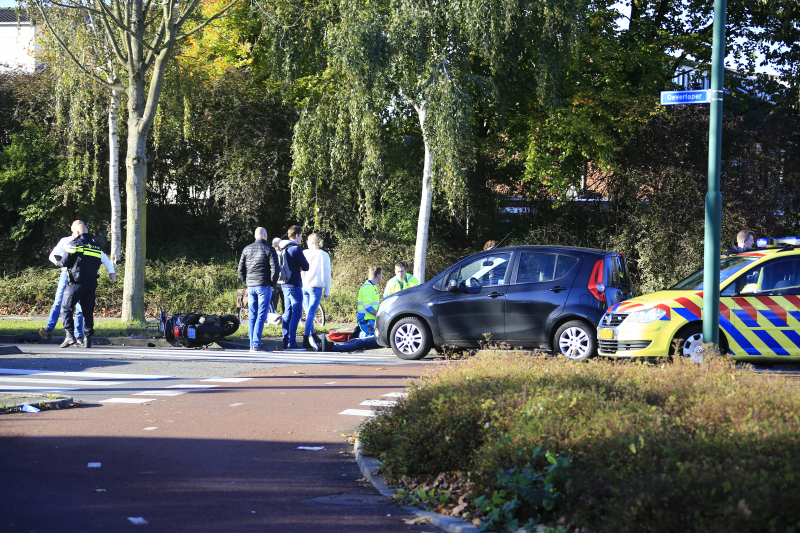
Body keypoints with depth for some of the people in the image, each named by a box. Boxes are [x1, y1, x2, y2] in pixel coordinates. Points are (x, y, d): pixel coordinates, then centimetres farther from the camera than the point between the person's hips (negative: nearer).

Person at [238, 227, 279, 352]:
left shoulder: (247, 249, 10)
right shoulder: (269, 249, -4)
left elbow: (241, 270, 11)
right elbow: (274, 269, -10)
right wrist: (272, 284, 3)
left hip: (250, 286, 5)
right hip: (264, 286, -5)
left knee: (252, 316, 9)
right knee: (261, 316, -5)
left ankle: (252, 344, 9)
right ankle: (256, 344, -10)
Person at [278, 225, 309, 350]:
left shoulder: (282, 249, 12)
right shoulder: (296, 249, -13)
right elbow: (305, 267, -10)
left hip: (284, 285, 8)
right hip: (294, 285, -8)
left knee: (288, 313, 12)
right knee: (296, 313, -5)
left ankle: (285, 342, 13)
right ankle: (292, 342, -9)